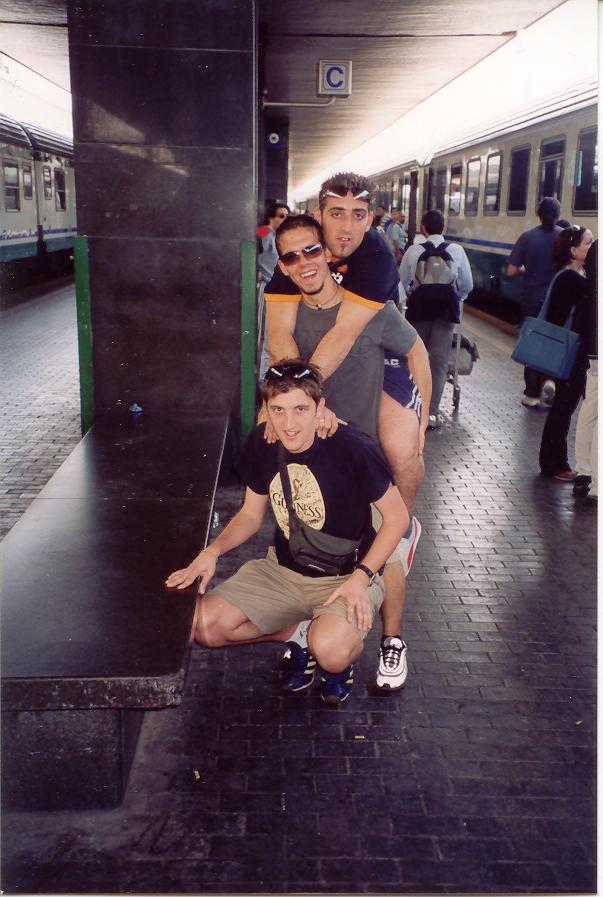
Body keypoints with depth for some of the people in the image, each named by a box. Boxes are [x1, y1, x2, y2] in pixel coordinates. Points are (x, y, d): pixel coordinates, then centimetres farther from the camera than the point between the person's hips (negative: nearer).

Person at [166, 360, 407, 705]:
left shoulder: (353, 449, -22)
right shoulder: (262, 443, -6)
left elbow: (397, 517, -11)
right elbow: (252, 514, 7)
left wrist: (361, 576, -21)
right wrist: (214, 550, -11)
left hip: (346, 577, -5)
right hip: (282, 570, 5)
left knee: (330, 652, -34)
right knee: (204, 625, -13)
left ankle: (345, 650, 6)